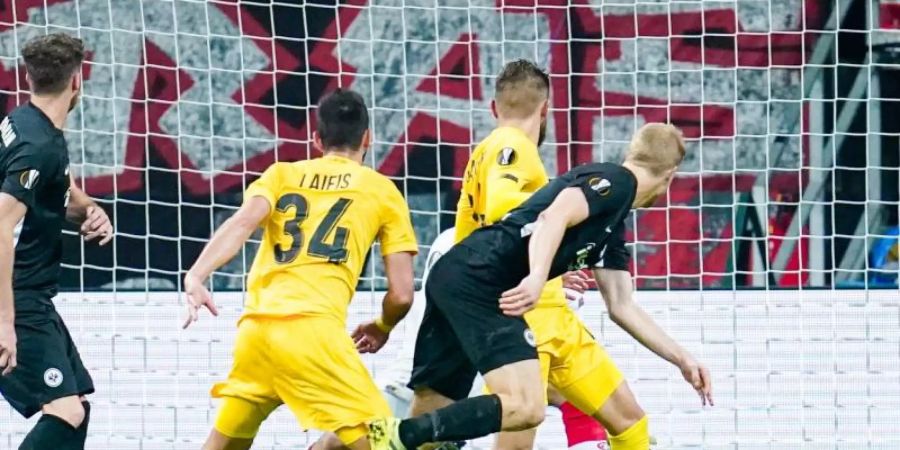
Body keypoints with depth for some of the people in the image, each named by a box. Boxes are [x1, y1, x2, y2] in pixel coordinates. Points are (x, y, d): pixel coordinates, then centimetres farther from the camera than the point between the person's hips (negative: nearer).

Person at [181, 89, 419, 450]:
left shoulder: (280, 174, 21)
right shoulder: (382, 191, 16)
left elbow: (243, 221, -1)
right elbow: (401, 294, 11)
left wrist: (196, 276, -14)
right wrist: (383, 327, 32)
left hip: (255, 328, 4)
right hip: (313, 330, -4)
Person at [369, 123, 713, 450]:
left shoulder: (612, 230, 27)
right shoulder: (616, 181, -1)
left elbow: (622, 308, 31)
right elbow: (554, 217, -18)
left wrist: (681, 359, 31)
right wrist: (538, 277, -32)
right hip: (478, 279, -10)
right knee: (526, 407, -19)